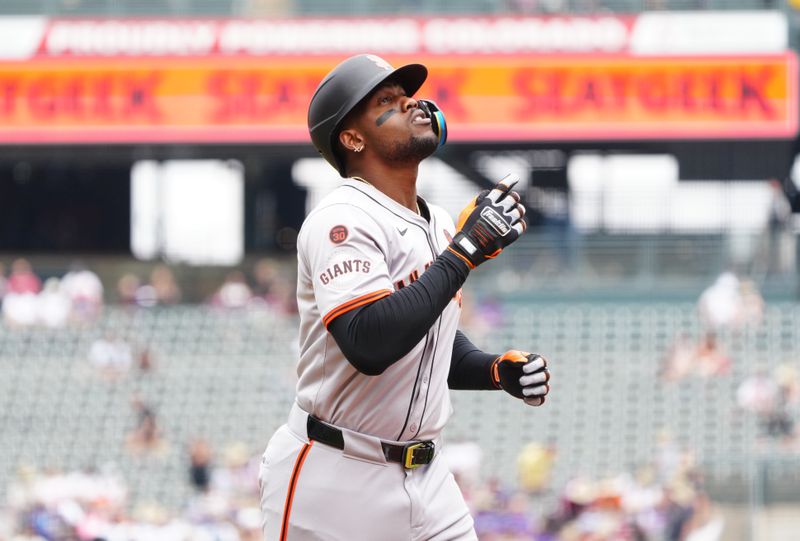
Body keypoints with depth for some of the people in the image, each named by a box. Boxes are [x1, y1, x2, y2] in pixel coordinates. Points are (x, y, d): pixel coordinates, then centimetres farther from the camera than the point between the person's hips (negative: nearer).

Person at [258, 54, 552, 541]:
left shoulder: (439, 224, 12)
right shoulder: (343, 220, -14)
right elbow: (369, 346, -29)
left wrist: (499, 370, 4)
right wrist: (464, 252, -26)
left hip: (426, 480, 8)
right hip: (335, 482, -8)